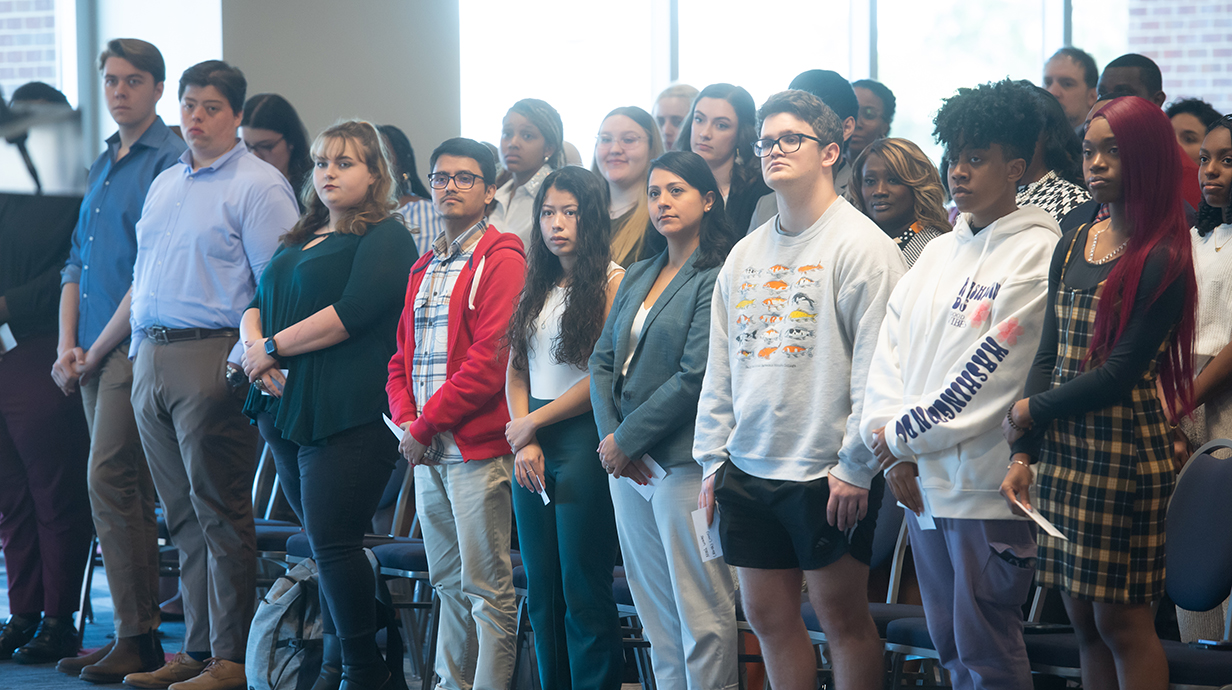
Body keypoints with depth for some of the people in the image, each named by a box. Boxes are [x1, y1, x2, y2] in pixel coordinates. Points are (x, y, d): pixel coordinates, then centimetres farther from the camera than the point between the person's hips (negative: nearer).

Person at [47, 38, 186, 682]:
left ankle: (139, 638, -8)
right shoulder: (102, 165, 19)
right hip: (93, 355, 8)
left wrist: (97, 351, -10)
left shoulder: (168, 161, -8)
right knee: (119, 488, 8)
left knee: (111, 482, -12)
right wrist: (68, 346, 5)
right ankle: (130, 635, 11)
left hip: (134, 346, -8)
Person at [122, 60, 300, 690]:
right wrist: (139, 349, 16)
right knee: (182, 514, 10)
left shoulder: (259, 186, -6)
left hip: (212, 359, -8)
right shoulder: (164, 184, 19)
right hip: (151, 360, 8)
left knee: (221, 514, -6)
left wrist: (243, 359, -19)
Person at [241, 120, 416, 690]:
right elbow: (256, 304, 18)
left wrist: (273, 348, -11)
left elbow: (352, 312, -16)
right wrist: (253, 344, -6)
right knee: (322, 542, 9)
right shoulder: (298, 240, 22)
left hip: (346, 416, -8)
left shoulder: (385, 238, -4)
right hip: (285, 409, 8)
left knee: (332, 542, -11)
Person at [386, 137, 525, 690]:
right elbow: (404, 357, 20)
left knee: (485, 588, -5)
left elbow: (491, 359, -15)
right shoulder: (423, 270, 19)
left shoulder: (501, 261, -7)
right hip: (426, 450, 8)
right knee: (448, 582, 13)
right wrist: (404, 419, 1)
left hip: (476, 448, -8)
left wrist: (427, 424, -12)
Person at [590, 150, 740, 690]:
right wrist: (609, 435, -3)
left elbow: (694, 377, -15)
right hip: (626, 461, 8)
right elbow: (602, 358, 13)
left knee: (700, 610, -4)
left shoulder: (717, 277, -9)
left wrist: (628, 439, -11)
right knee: (652, 605, 11)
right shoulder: (638, 277, 16)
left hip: (683, 461, -8)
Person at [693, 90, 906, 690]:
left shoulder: (862, 246, -8)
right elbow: (720, 366, 16)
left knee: (841, 616, 0)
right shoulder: (746, 254, 13)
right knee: (768, 616, 10)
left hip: (827, 476, -6)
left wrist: (855, 466, -16)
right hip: (747, 471, 7)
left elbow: (877, 368, -13)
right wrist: (712, 459, 11)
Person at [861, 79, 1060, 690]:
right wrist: (892, 449, -3)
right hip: (919, 482, 8)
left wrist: (904, 434, -9)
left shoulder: (1037, 250, -8)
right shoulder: (938, 252, 16)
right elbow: (889, 350, 11)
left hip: (987, 483, -8)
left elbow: (992, 370, -14)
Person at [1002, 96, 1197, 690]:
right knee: (1083, 619, 10)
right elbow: (1048, 356, 10)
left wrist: (1032, 411, -5)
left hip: (1125, 451, -7)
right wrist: (1023, 455, 1)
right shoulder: (1073, 247, 11)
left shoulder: (1162, 259, -10)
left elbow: (1121, 372, -15)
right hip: (1062, 450, 7)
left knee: (1122, 619, -3)